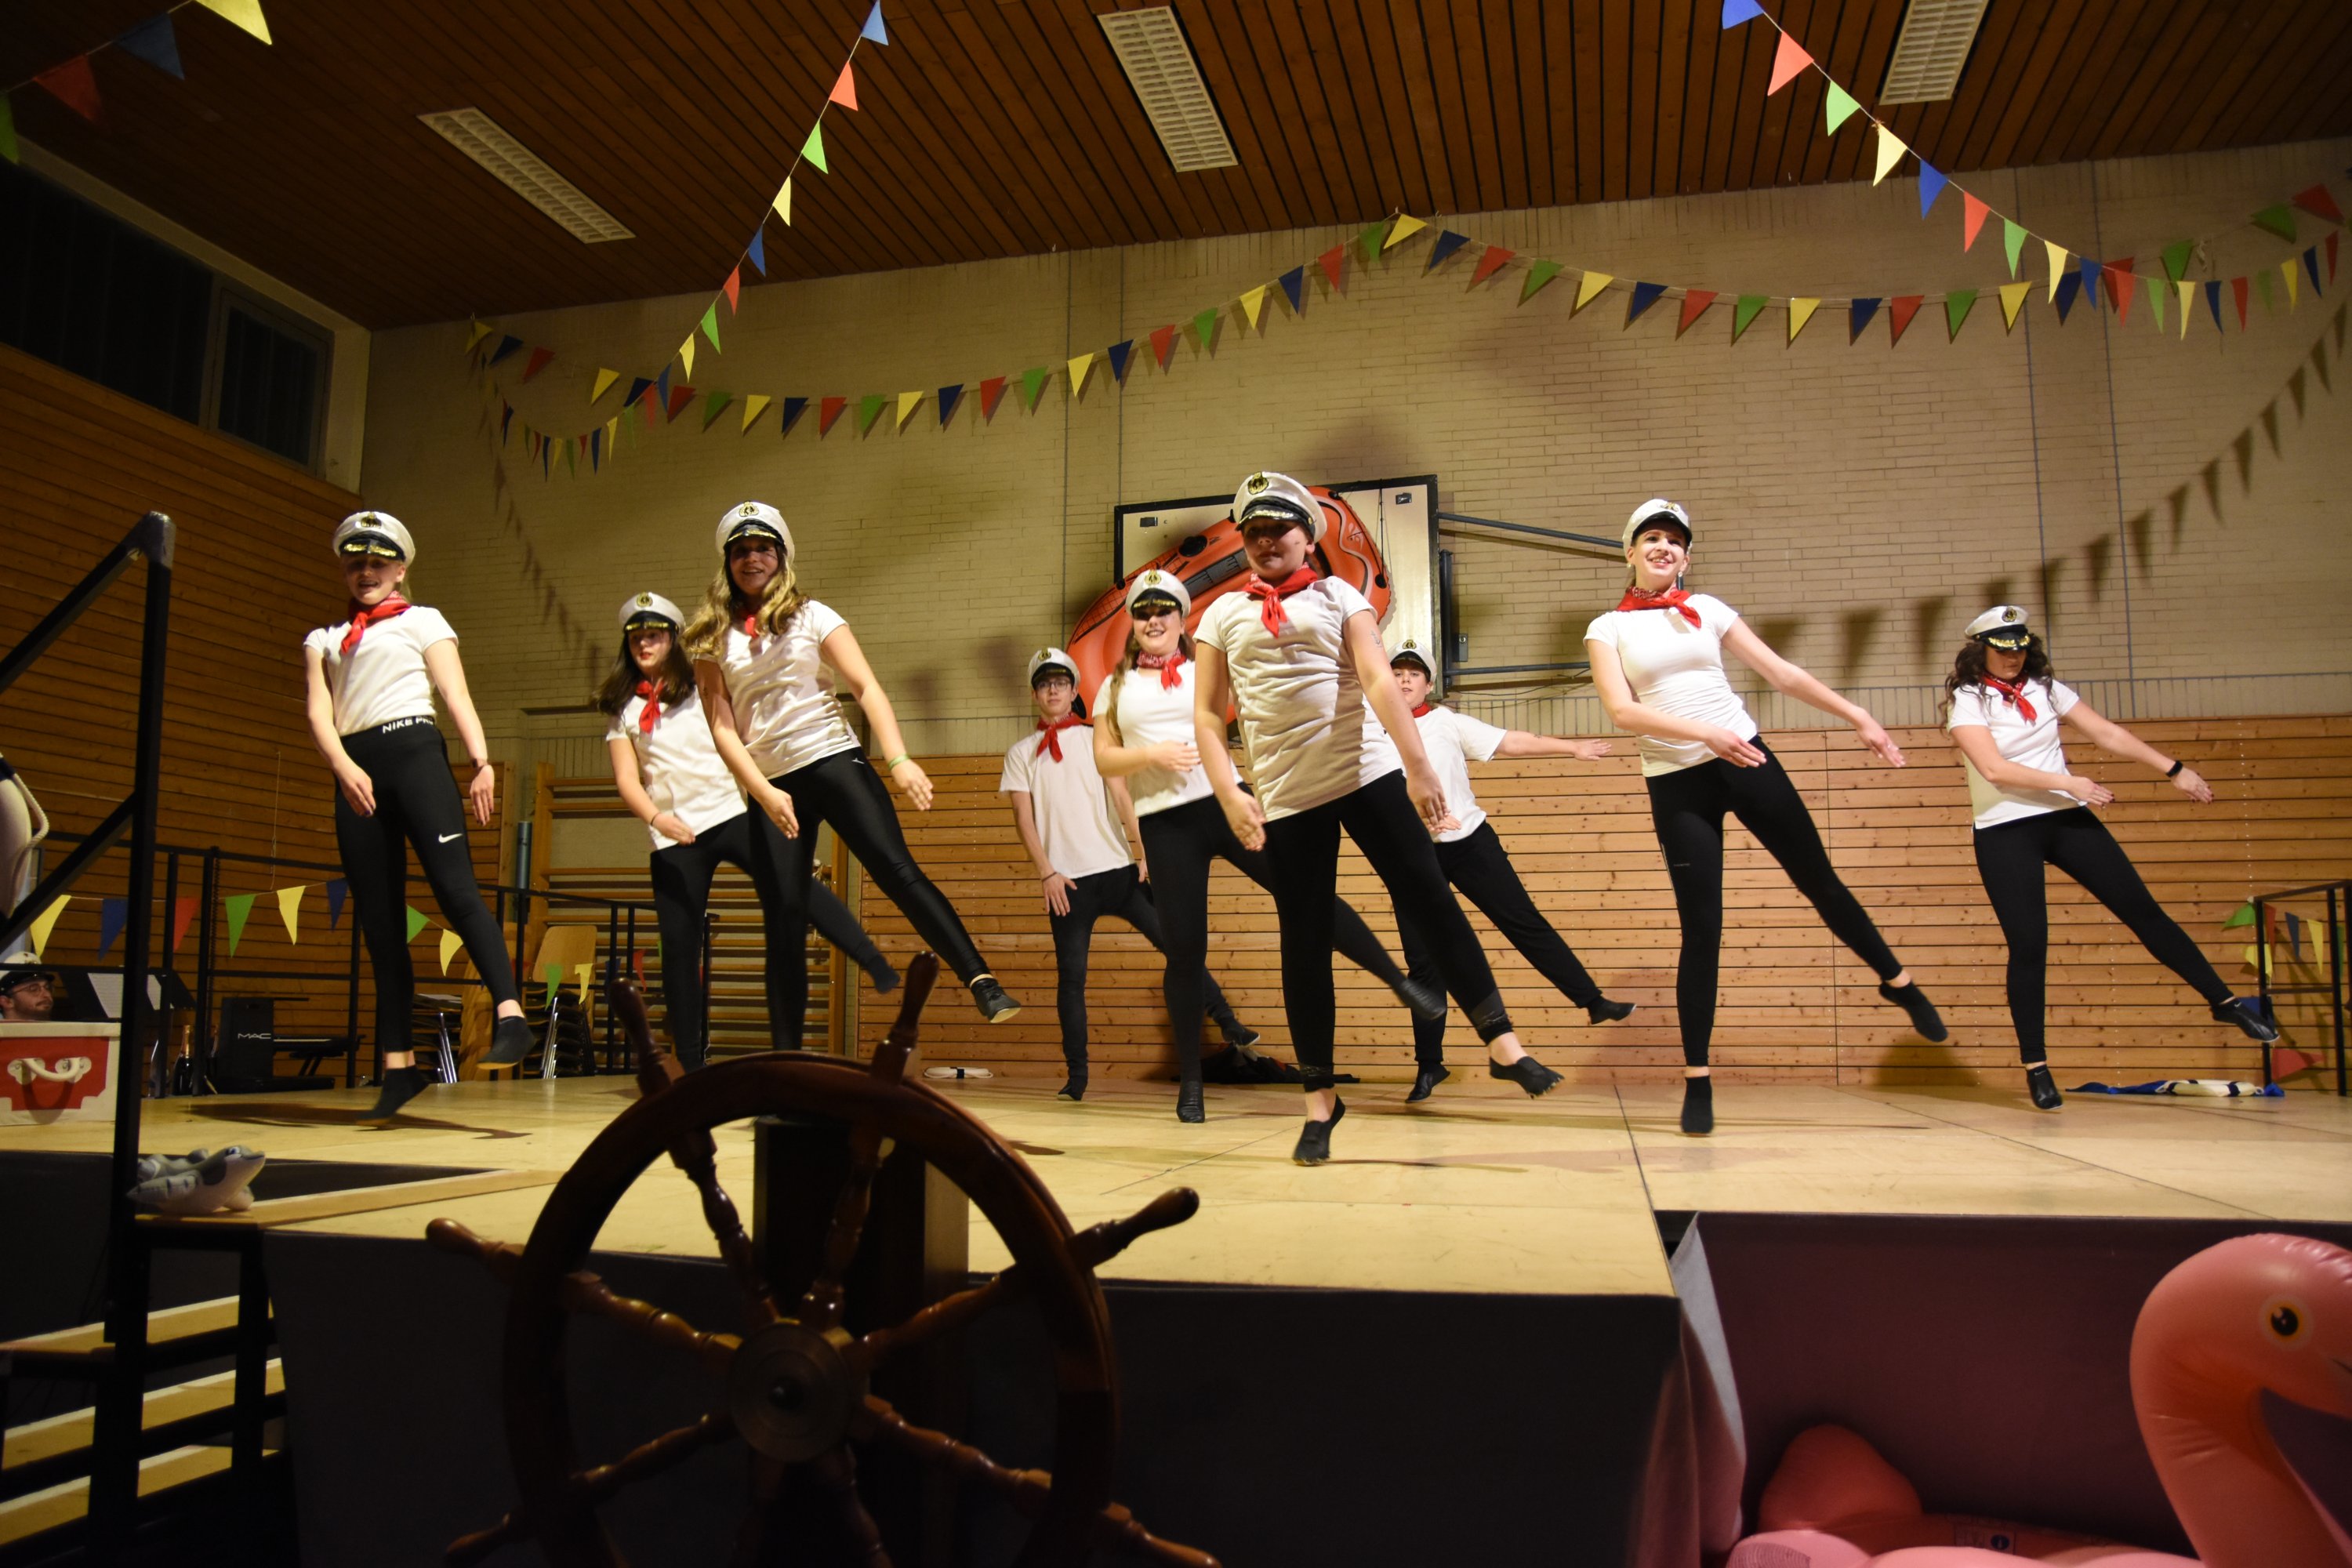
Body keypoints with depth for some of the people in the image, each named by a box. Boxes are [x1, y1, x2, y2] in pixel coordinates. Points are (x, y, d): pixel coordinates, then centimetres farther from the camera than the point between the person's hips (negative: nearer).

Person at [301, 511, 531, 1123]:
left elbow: (457, 695, 1)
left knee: (455, 887, -22)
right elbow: (319, 715, 9)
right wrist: (343, 767, -12)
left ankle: (510, 1015, -31)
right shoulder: (323, 640, 24)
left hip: (414, 752, -4)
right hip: (354, 770, 4)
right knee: (379, 923, 1)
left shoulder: (423, 622, 14)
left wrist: (481, 761, -15)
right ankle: (398, 1066, 3)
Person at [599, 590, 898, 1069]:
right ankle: (689, 1061, 12)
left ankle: (880, 970, -26)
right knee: (678, 945, 1)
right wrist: (655, 817, -16)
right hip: (673, 835, 2)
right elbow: (627, 780, 3)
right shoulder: (623, 711, 13)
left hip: (732, 812, -1)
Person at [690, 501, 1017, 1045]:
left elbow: (867, 688, -3)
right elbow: (722, 726, 2)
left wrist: (898, 760, -17)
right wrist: (764, 792, -12)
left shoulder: (811, 616, 6)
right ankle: (785, 1058, 7)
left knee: (898, 871, -18)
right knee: (786, 922, 0)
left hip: (834, 760, -1)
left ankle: (982, 984, -25)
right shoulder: (713, 638, 9)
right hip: (770, 784, 2)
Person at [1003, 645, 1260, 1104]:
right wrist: (1047, 872, -7)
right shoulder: (1020, 753, 8)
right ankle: (1076, 1077, 7)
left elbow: (1122, 798, 3)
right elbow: (1023, 818, 3)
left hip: (1117, 868, 1)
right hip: (1067, 880, 0)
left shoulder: (1096, 739, 10)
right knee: (1070, 975, 0)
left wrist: (1146, 851, -7)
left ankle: (1228, 1023, 11)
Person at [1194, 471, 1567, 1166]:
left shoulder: (1337, 598, 7)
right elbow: (1207, 716, 6)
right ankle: (1320, 1098, 14)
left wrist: (1418, 765, -17)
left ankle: (1502, 1043, 2)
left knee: (1430, 901, -6)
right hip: (1285, 795, 1)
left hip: (1368, 772, -1)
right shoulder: (1222, 616, 10)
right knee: (1304, 941, 4)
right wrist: (1230, 795, -9)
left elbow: (1378, 680, -6)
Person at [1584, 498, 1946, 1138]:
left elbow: (1782, 673, 10)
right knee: (1702, 929, -6)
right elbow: (1620, 710, -12)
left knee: (1818, 878, 12)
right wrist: (1705, 733, -23)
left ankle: (1898, 982, 37)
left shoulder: (1706, 608, 9)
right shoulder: (1608, 628, 2)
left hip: (1746, 760, 2)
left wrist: (1860, 719, 7)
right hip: (1675, 783, -2)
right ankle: (1697, 1082, 3)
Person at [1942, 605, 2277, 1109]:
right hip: (2005, 833, -4)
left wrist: (2176, 770, 8)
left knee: (2143, 910, 3)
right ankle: (2035, 1066, 3)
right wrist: (2069, 782, -17)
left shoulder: (2045, 689, 9)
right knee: (2028, 946, -7)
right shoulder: (1966, 700, -6)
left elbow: (2108, 734, 11)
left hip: (2067, 819, 5)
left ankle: (2226, 1001, 16)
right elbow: (1993, 768, -18)